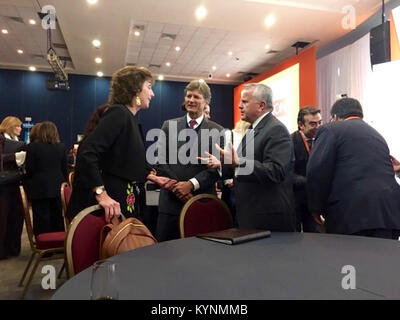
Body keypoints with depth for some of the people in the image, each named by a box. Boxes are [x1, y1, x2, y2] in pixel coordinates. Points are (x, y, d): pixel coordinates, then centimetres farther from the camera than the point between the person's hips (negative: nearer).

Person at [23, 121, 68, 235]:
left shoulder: (32, 147, -9)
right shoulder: (61, 147, 2)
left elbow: (29, 170, -8)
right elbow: (64, 169, 4)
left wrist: (25, 181, 10)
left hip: (39, 188, -3)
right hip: (57, 187, 4)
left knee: (41, 219, 5)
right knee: (57, 217, 14)